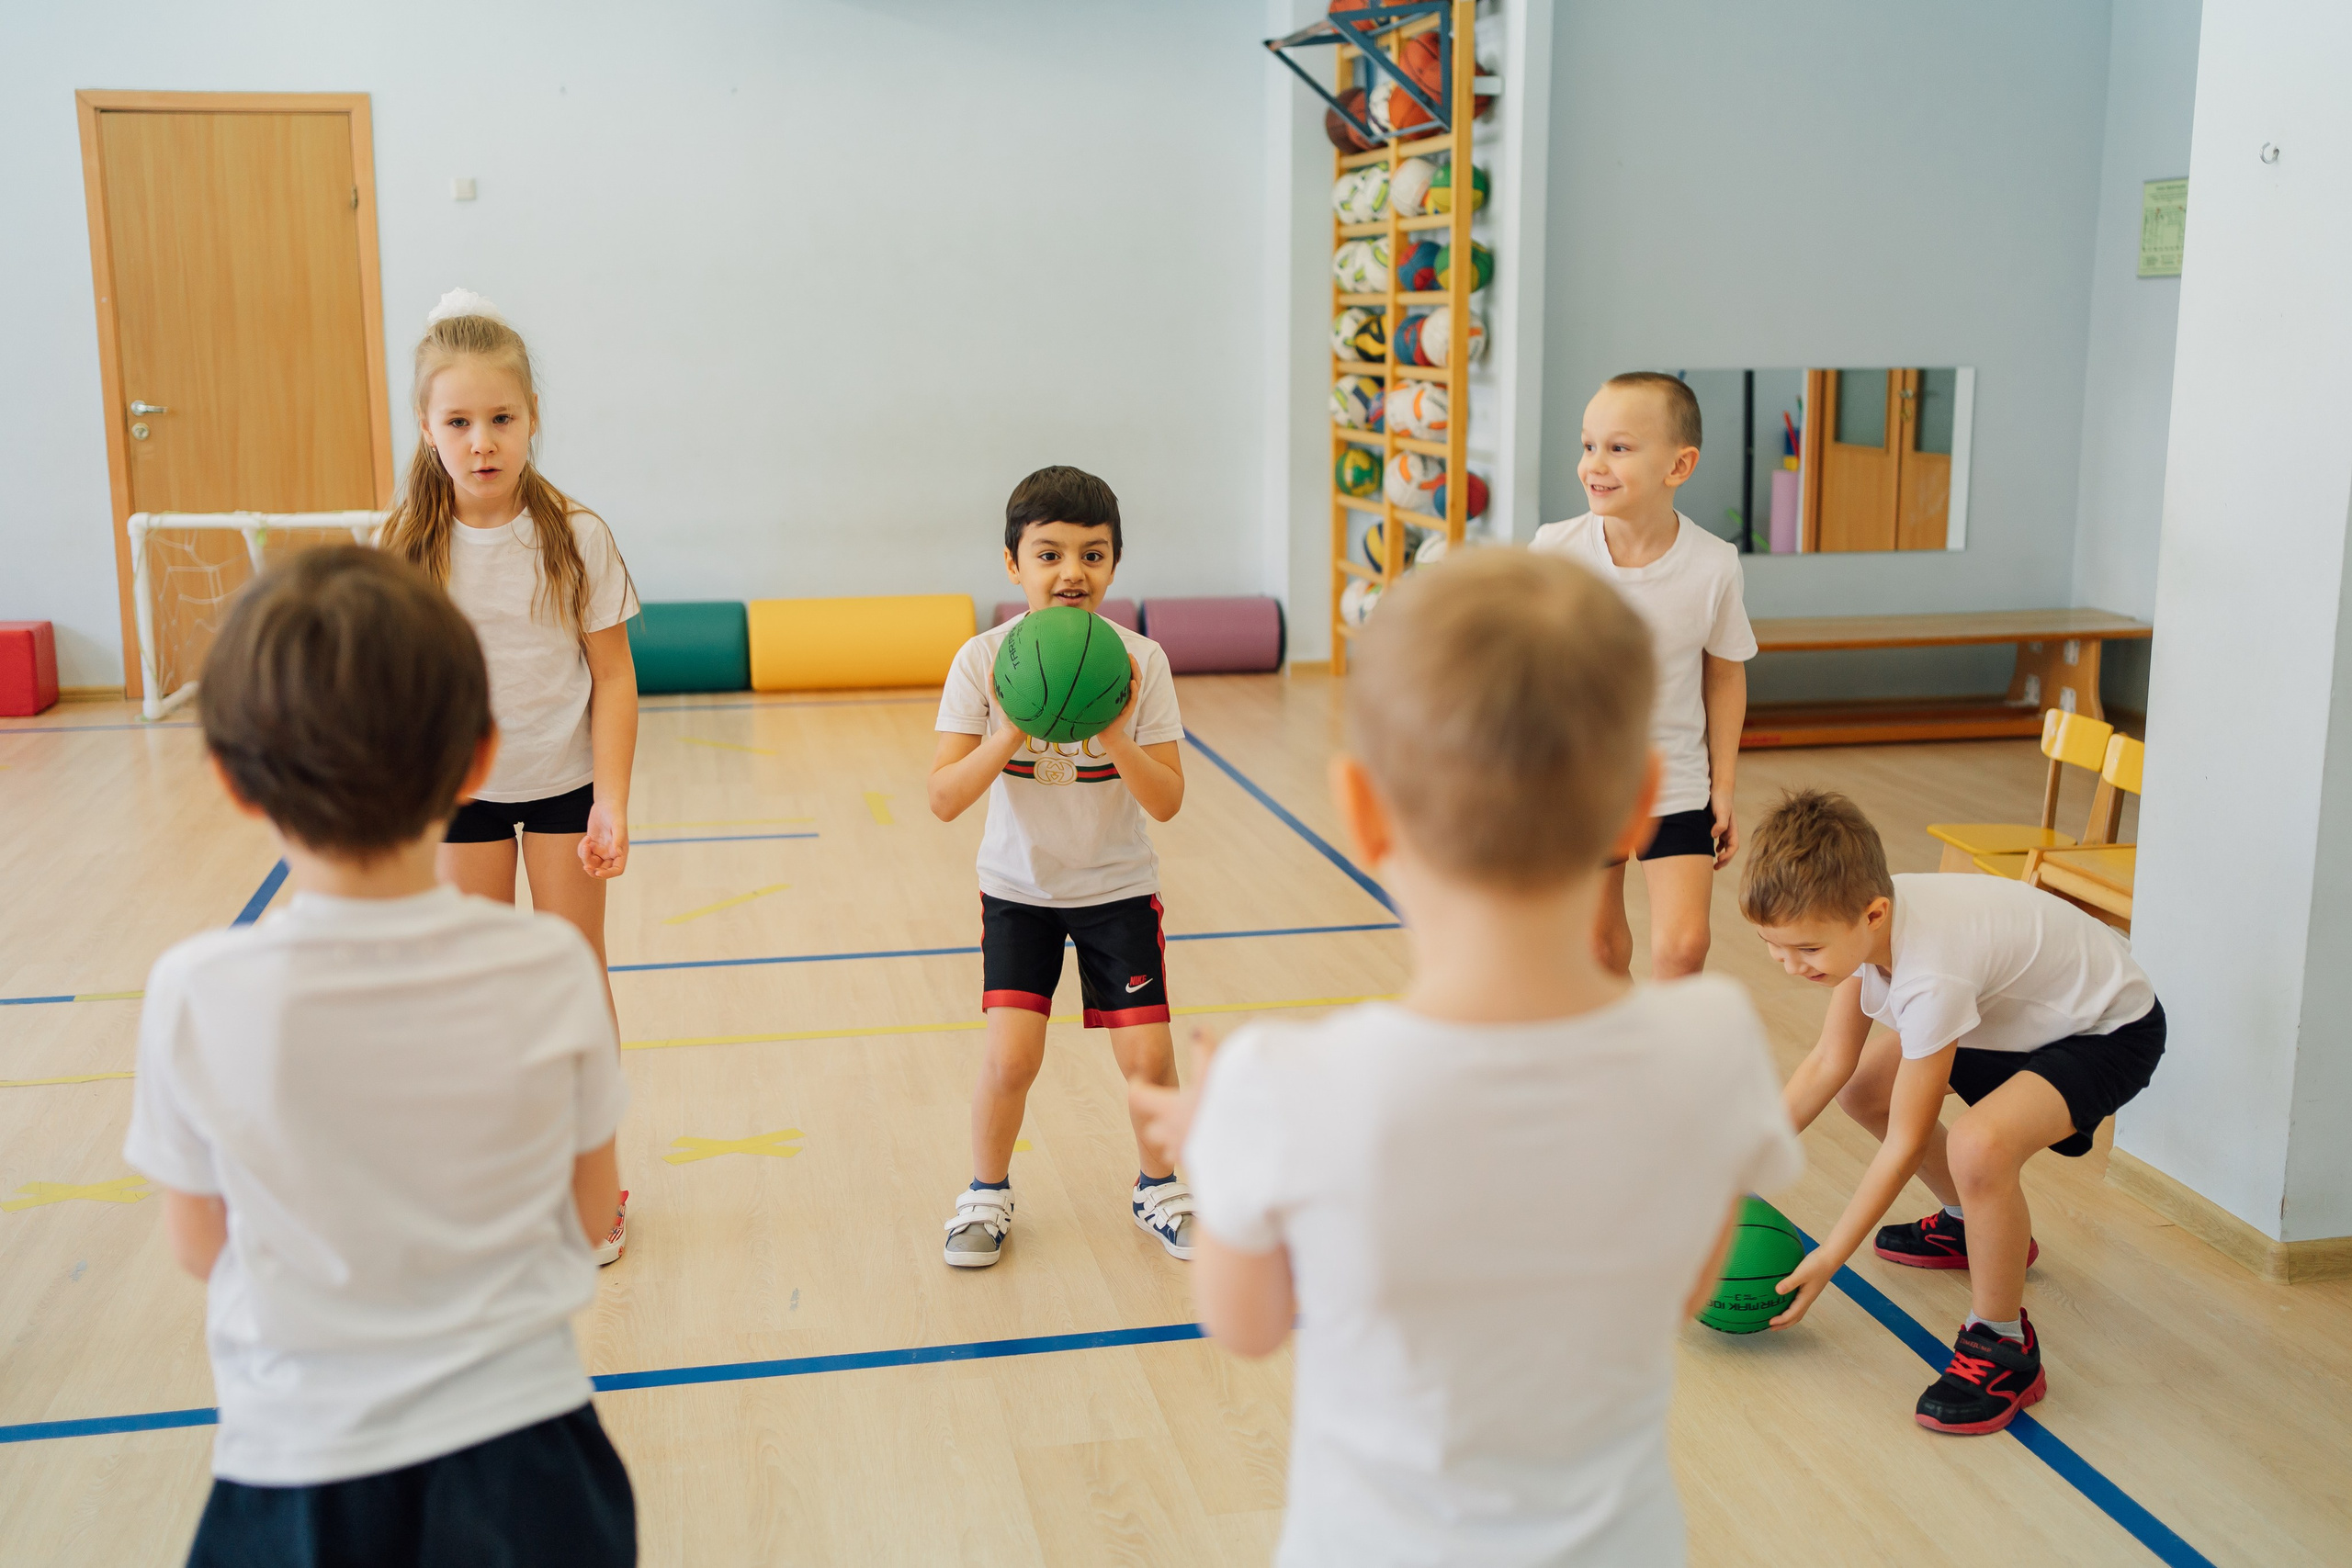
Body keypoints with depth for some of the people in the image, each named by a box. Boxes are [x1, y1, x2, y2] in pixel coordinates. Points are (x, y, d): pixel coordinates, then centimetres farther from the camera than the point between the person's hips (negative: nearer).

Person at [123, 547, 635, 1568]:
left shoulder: (194, 998, -18)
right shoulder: (552, 970, -17)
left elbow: (199, 1247, -3)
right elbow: (591, 1213, -3)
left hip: (297, 1460, 0)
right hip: (518, 1446, 1)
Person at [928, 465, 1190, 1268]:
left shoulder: (1141, 661, -13)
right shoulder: (982, 661, -14)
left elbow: (1167, 802, -15)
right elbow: (944, 799, -18)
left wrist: (1113, 736, -31)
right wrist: (1011, 734, -32)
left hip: (1118, 887, 1)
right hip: (1019, 887, 0)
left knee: (1149, 1058, -3)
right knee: (1010, 1059, -9)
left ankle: (1159, 1188, 26)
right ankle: (987, 1194, 19)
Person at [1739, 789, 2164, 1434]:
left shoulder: (1931, 978, -38)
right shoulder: (1859, 913, -15)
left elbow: (1904, 1144, -27)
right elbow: (1829, 1062, -4)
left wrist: (1828, 1259, -18)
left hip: (2110, 1031, -9)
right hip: (2023, 1012, 9)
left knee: (1978, 1146, -35)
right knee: (1861, 1085, 12)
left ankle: (2002, 1347, -11)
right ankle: (1973, 1225, 34)